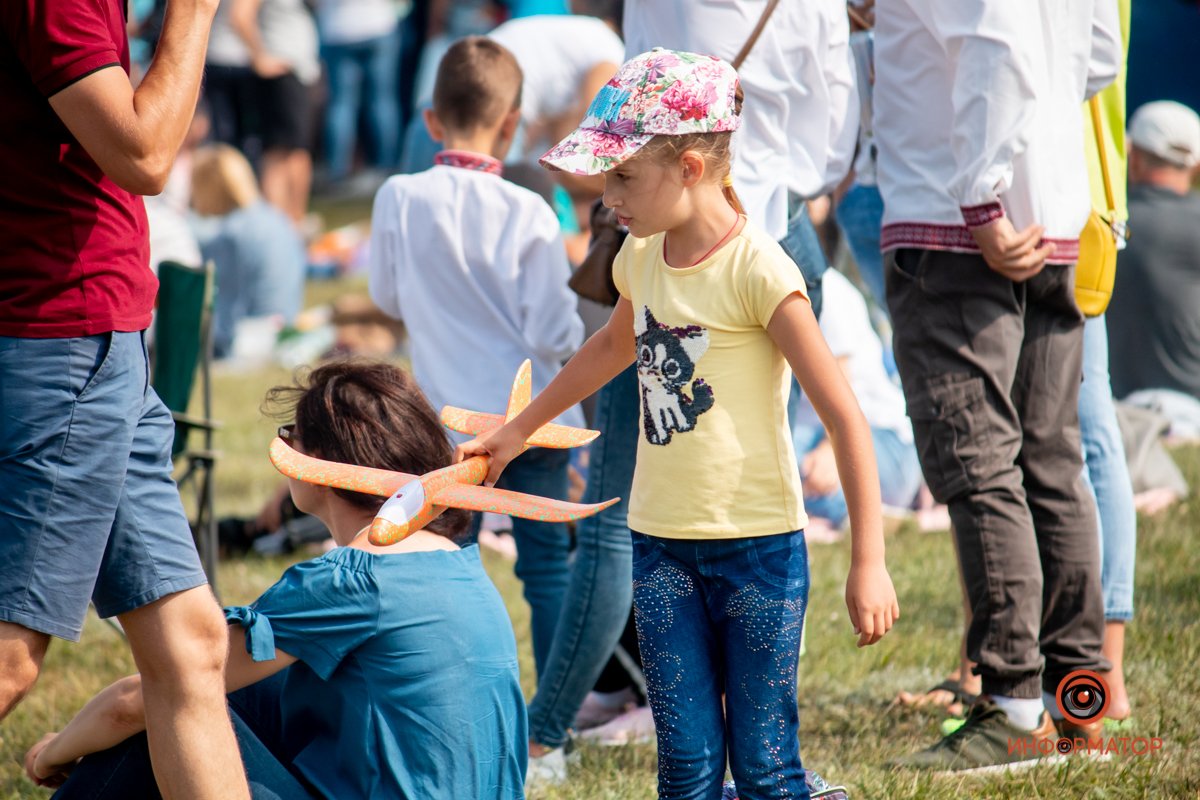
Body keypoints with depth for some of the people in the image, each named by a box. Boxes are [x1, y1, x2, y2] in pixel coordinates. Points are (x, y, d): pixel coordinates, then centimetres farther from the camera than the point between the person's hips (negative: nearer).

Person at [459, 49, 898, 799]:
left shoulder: (758, 270, -15)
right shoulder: (641, 259, 6)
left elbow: (845, 418, -17)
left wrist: (869, 563, -21)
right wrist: (517, 430, 40)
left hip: (758, 541, -6)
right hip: (662, 543, 6)